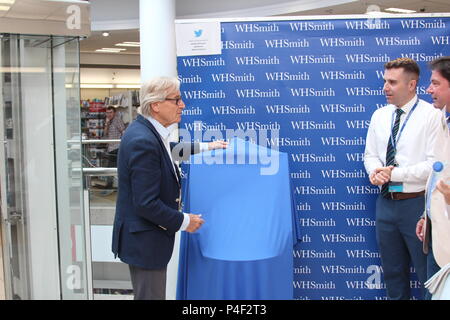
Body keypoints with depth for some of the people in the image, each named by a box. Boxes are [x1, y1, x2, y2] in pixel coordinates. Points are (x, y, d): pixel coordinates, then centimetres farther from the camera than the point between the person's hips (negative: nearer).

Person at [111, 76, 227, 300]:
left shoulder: (146, 130, 3)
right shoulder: (143, 141, -26)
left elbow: (166, 150, 27)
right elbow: (146, 204, -27)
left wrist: (204, 147, 27)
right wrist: (184, 221, -14)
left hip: (145, 237, 10)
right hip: (144, 240, -10)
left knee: (149, 293, 21)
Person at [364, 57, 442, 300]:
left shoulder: (432, 116, -10)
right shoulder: (380, 115, 8)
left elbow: (435, 164, -16)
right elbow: (370, 154, 13)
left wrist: (394, 173, -18)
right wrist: (376, 170, -9)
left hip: (416, 204, -6)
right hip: (386, 202, 6)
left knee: (427, 271, 4)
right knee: (392, 270, 17)